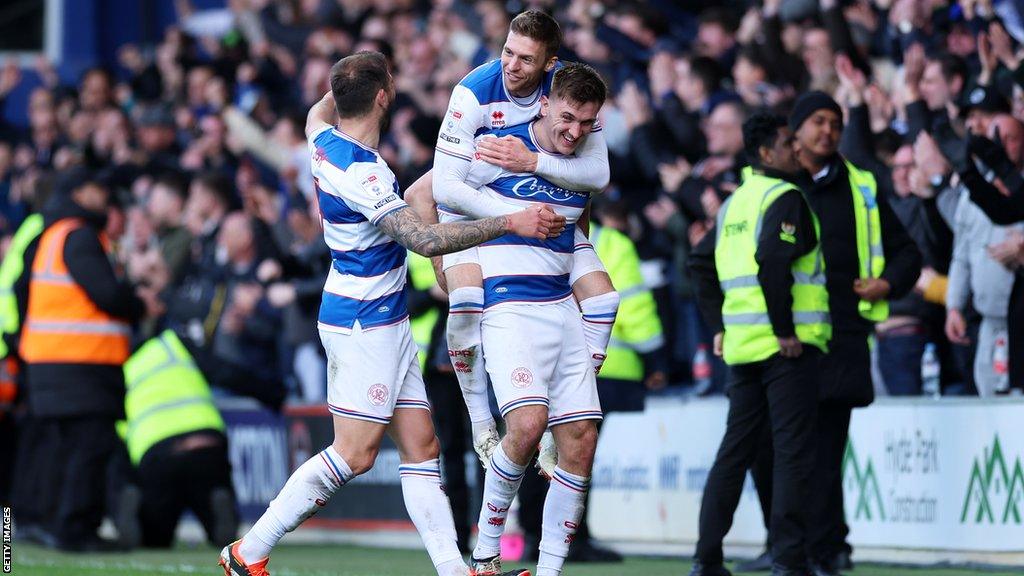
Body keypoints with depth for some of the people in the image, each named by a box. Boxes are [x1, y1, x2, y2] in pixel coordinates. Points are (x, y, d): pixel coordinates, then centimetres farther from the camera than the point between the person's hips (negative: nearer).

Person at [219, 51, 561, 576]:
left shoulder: (326, 142, 3)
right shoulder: (360, 173, -23)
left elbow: (317, 114, 30)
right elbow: (424, 239, -30)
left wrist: (349, 80, 42)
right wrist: (510, 223, -31)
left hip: (385, 322, 10)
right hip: (364, 322, -10)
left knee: (420, 445, 5)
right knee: (354, 454, -7)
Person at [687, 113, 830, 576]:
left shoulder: (735, 202, 17)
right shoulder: (785, 197, -9)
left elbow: (701, 262, 21)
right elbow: (772, 260, -24)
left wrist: (718, 326, 20)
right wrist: (784, 329, -20)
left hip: (741, 344, 8)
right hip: (787, 346, -8)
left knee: (735, 449, 13)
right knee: (793, 451, -6)